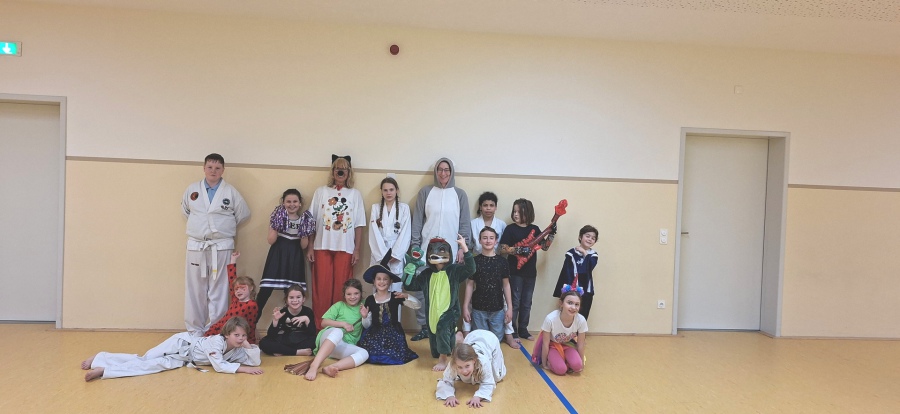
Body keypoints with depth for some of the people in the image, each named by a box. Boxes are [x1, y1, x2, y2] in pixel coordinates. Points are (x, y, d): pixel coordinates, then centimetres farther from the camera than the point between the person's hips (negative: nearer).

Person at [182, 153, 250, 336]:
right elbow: (185, 211, 19)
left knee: (218, 290, 2)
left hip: (222, 246, -1)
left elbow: (244, 214, 7)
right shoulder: (192, 189, 5)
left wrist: (225, 225, 7)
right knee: (195, 290, 5)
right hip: (196, 245, 2)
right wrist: (198, 225, 13)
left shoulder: (231, 192, 0)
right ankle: (195, 330, 17)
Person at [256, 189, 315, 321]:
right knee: (266, 289, -7)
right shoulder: (278, 217, 1)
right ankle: (253, 318, 2)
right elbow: (271, 241, -5)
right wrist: (277, 225, -15)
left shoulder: (304, 219, 5)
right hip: (277, 254, -1)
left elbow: (303, 246, 4)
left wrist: (305, 231, -10)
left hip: (295, 257, 2)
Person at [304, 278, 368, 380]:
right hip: (328, 338, -2)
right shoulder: (339, 305, 7)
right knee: (337, 331, -38)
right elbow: (324, 323, 2)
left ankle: (329, 368, -49)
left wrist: (365, 317, -4)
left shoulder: (362, 307, 14)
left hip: (346, 346, 3)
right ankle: (314, 366, -53)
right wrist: (343, 324, -10)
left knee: (364, 353, -29)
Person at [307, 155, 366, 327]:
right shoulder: (321, 191, 6)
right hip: (322, 246, 0)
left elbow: (359, 225, 5)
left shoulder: (355, 194, 7)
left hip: (345, 247, 0)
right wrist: (310, 247, 0)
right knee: (322, 287, 1)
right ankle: (319, 326, 9)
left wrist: (357, 249, 1)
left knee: (341, 288, 3)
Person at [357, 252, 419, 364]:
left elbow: (418, 305, -4)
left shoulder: (395, 296, 1)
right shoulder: (370, 299, 1)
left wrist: (406, 296, -19)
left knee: (395, 355, -23)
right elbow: (367, 326, 5)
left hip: (393, 333, 0)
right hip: (375, 333, 0)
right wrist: (365, 317, -17)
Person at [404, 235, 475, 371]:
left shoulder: (454, 270, -6)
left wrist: (464, 247, -31)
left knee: (442, 328, -39)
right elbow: (411, 286, 10)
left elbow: (471, 268, -23)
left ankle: (443, 360, -23)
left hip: (449, 311, -5)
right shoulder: (427, 274, 5)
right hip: (432, 313, 5)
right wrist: (409, 273, -8)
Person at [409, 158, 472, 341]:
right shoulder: (425, 192, 5)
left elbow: (464, 223, 5)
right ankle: (424, 326, 13)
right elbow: (417, 220, 4)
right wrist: (415, 245, -2)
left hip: (451, 251, 0)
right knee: (419, 288, 0)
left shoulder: (460, 194, 5)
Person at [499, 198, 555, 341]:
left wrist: (551, 234, -6)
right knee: (514, 302, 1)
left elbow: (545, 247, 8)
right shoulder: (510, 228, -5)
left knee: (526, 303, 13)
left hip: (530, 272, 4)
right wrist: (519, 250, -24)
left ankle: (523, 330, 25)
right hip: (515, 272, -4)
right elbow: (503, 249, -11)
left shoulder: (534, 229, 6)